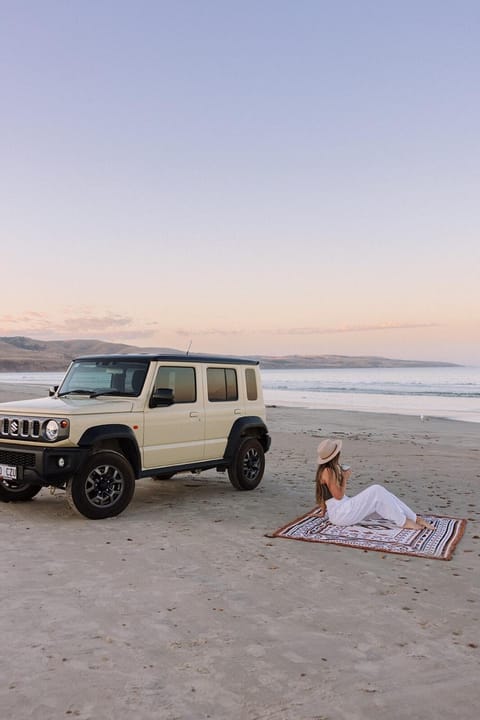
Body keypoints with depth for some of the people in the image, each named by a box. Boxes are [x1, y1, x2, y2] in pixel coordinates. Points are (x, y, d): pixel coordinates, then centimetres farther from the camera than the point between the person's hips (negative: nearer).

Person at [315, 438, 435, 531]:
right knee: (376, 491, -19)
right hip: (339, 514, -10)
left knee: (381, 494, -3)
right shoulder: (328, 471, -17)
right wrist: (345, 478, -7)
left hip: (344, 510, 10)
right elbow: (339, 496, -15)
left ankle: (415, 519, -3)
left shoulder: (328, 470, 12)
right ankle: (403, 522, -9)